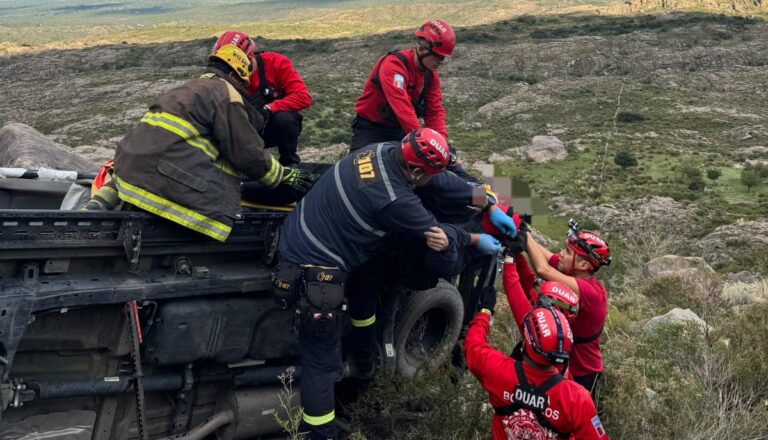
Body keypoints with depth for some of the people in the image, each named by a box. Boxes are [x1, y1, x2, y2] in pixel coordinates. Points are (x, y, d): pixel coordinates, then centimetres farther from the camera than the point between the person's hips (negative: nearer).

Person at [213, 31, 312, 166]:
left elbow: (303, 97, -26)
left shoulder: (275, 63, -18)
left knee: (283, 119, -36)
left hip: (279, 127, -2)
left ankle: (290, 162, -10)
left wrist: (269, 108, -37)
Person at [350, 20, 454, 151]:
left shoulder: (431, 74, -3)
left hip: (399, 129, 7)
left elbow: (435, 110, -5)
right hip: (370, 128, -6)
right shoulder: (394, 65, -27)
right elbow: (402, 107, -38)